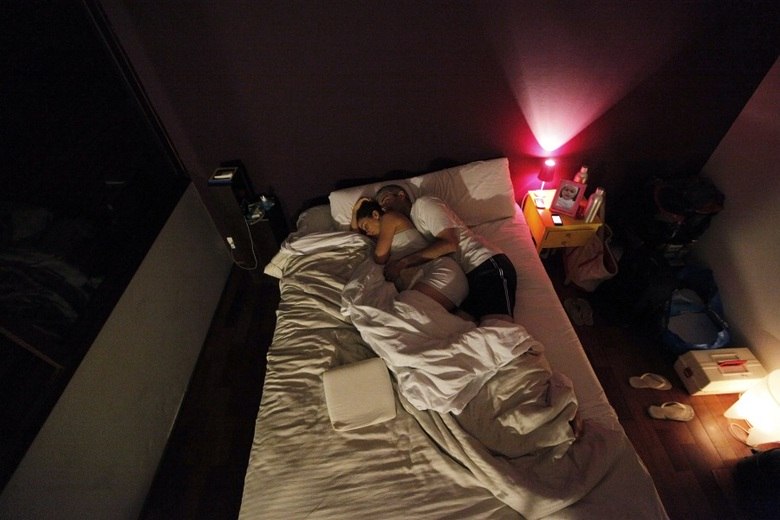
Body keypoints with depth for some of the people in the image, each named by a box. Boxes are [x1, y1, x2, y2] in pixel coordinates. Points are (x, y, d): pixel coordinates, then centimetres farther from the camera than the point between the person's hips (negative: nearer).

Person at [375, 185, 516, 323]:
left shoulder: (423, 203, 2)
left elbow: (449, 243, -12)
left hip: (487, 265, -7)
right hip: (467, 276, 7)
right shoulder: (411, 224, 26)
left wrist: (403, 262, -13)